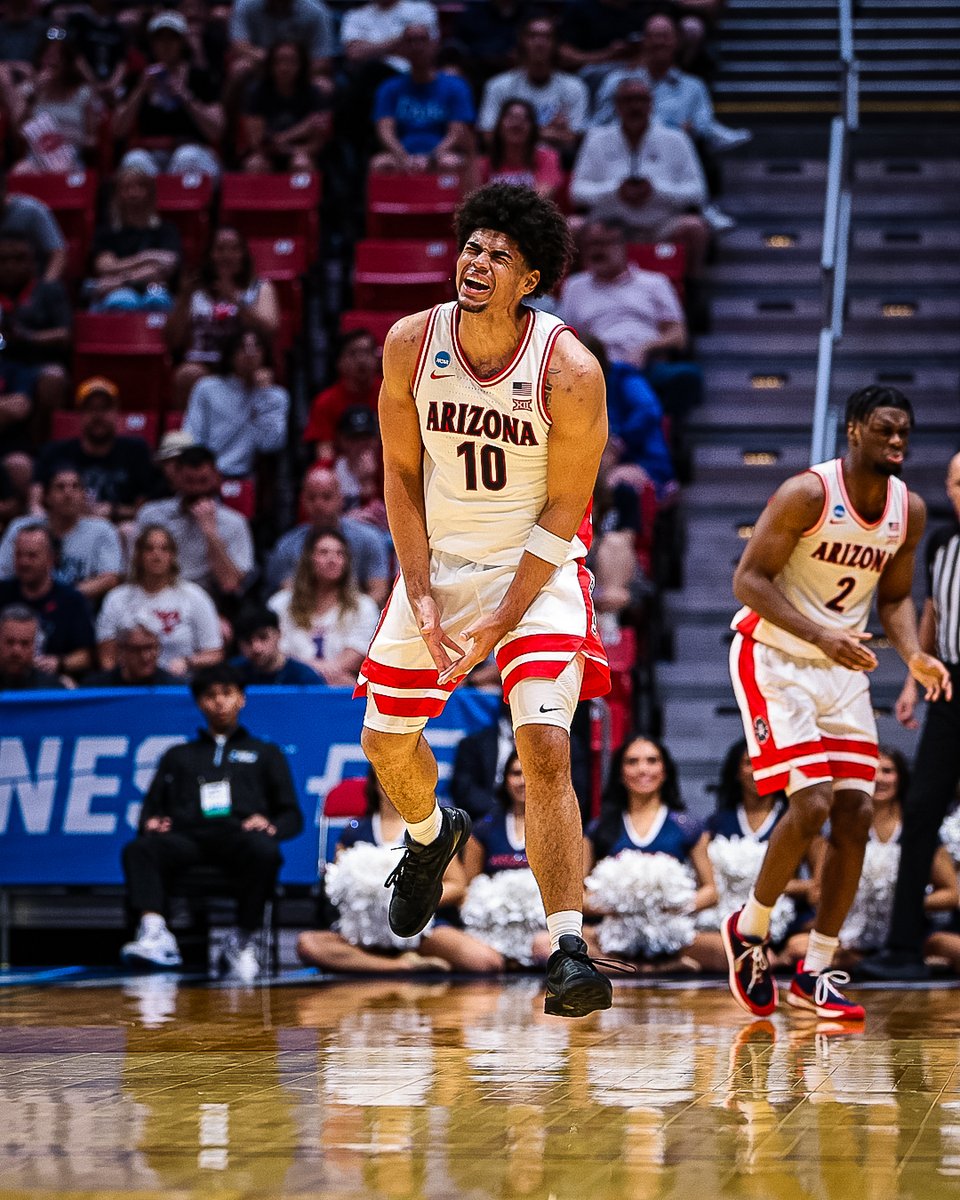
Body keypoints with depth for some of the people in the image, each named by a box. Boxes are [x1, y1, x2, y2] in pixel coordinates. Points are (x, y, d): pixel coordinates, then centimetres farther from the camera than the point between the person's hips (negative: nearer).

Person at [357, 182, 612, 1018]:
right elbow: (402, 474, 0)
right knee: (387, 740, 11)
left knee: (545, 745, -20)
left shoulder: (569, 370, -21)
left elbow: (564, 510, -15)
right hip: (439, 560, 4)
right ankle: (431, 835, 47)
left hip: (538, 568, -4)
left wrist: (500, 622, -19)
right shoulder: (411, 345, -10)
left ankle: (568, 951, -20)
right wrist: (422, 594, -8)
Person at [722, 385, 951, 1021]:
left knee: (856, 815, -1)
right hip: (775, 658, -6)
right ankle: (749, 928, 7)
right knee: (811, 806, -18)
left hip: (844, 669, 7)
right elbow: (749, 579, -19)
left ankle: (815, 973, 9)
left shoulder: (910, 510, 0)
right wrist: (822, 637, -30)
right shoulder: (809, 493, -19)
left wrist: (913, 654, -8)